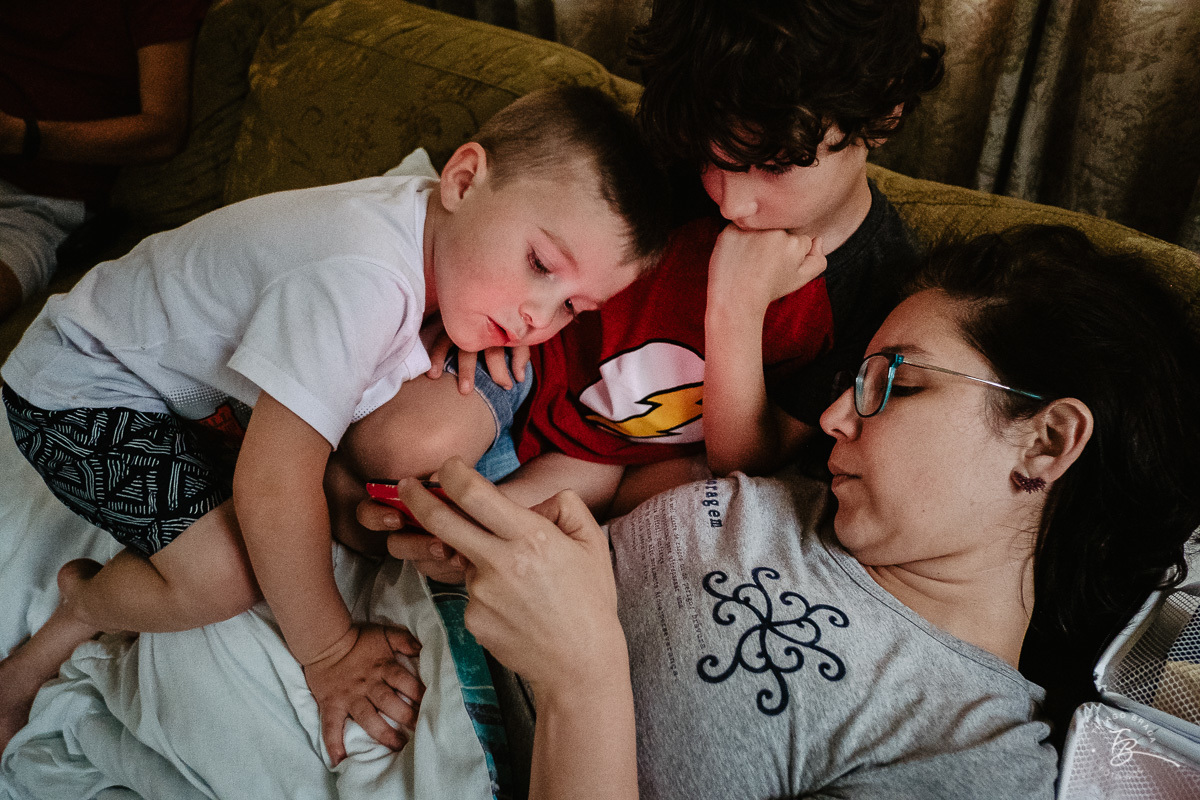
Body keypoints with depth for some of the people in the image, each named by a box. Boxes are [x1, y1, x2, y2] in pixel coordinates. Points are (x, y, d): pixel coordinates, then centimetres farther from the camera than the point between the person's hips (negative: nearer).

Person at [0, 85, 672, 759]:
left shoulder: (437, 227, -10)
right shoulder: (359, 280, -39)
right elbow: (273, 486, -35)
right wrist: (329, 650, -23)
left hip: (185, 373, 9)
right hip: (81, 392, -9)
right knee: (225, 574, -26)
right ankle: (82, 608, 10)